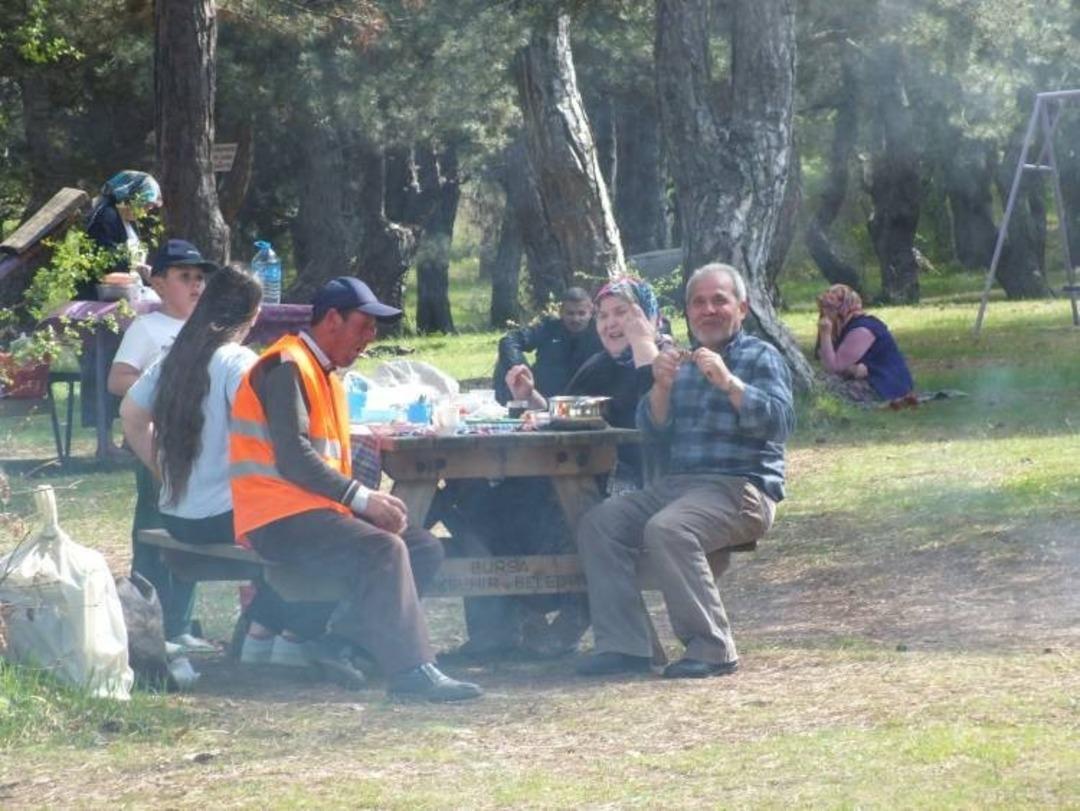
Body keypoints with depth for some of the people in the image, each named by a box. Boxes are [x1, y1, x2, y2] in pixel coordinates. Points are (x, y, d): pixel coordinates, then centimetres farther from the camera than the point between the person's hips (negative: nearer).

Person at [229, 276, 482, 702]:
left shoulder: (325, 374, 22)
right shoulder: (287, 368, -11)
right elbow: (293, 459, -21)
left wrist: (369, 500, 2)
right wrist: (362, 499, -19)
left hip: (315, 509, 10)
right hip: (276, 518, -10)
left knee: (425, 548, 2)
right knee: (383, 549, -29)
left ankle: (346, 637, -3)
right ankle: (411, 672, -33)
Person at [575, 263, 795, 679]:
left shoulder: (761, 357, 5)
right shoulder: (683, 361, 22)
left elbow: (780, 422, -11)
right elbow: (653, 429, 13)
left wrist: (728, 382, -21)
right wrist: (661, 387, -6)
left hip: (741, 486, -7)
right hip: (677, 483, 7)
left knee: (666, 529, -33)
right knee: (598, 523, -14)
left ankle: (711, 647, -27)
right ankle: (623, 644, -17)